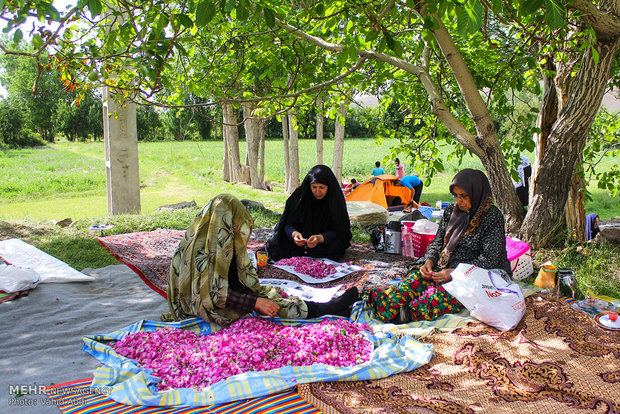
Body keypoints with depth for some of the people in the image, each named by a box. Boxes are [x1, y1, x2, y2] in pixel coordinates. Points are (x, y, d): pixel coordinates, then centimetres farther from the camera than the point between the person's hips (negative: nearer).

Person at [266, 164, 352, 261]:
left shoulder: (336, 199, -15)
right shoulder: (301, 195, -12)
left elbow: (337, 231, -15)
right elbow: (289, 224, -11)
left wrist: (319, 238, -34)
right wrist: (294, 234, -35)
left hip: (326, 241, 0)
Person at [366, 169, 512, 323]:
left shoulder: (493, 216, -10)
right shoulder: (451, 211, 9)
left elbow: (489, 259, -14)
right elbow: (437, 241, 13)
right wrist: (429, 261, -9)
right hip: (447, 269, 6)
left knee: (442, 290, -35)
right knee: (417, 275, -23)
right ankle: (389, 303, -39)